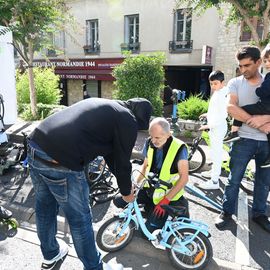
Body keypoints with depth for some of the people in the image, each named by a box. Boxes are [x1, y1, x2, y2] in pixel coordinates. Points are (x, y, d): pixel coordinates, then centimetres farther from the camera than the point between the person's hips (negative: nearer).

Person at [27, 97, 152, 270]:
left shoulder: (105, 106, 26)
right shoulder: (128, 121, 0)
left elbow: (110, 153, 31)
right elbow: (122, 163, 5)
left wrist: (125, 182, 39)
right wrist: (126, 192, 25)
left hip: (35, 146, 9)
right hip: (60, 162, -9)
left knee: (45, 207, 27)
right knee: (80, 220, 12)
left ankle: (50, 255, 52)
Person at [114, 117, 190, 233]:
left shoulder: (179, 148, -21)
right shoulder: (149, 143, -6)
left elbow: (184, 178, -19)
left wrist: (166, 200, -22)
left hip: (166, 193, -5)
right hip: (149, 188, 5)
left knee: (150, 229, -9)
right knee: (118, 201, -3)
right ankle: (149, 205, 16)